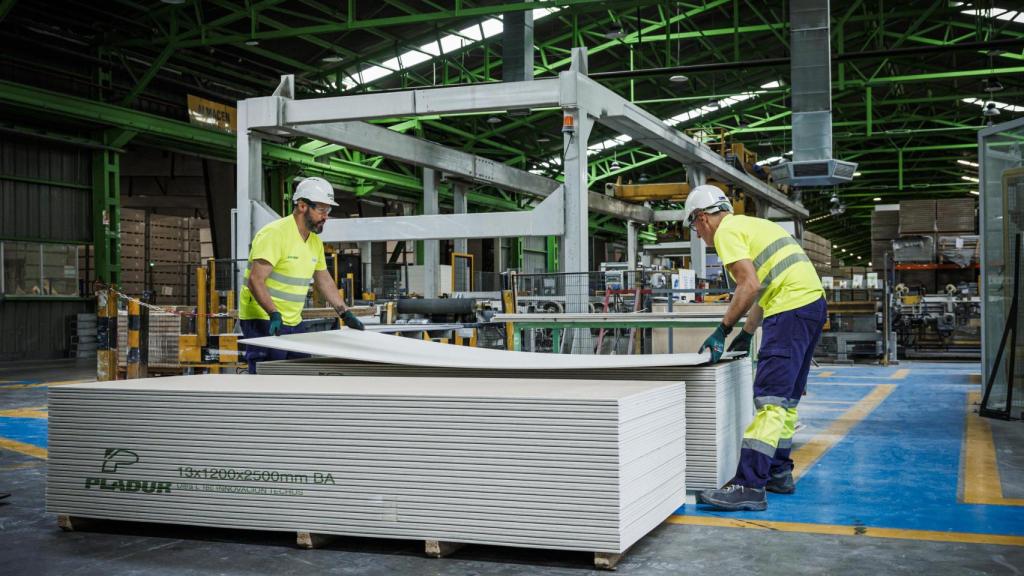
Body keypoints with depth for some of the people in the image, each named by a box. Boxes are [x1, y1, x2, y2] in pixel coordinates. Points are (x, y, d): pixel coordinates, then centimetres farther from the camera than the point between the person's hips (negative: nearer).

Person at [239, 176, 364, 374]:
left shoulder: (315, 241, 11)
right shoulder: (275, 233, -17)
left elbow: (324, 280, 22)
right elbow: (255, 280, -24)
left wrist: (345, 313, 16)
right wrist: (274, 314, -34)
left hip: (294, 322, 9)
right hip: (264, 320, -8)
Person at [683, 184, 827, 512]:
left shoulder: (727, 231, -5)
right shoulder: (751, 225, 25)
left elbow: (751, 286, -17)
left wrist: (723, 329, -11)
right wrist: (747, 333, 29)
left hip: (792, 310, -10)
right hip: (814, 301, 10)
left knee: (770, 400, -14)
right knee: (787, 398, 17)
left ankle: (750, 487, -17)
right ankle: (779, 474, 25)